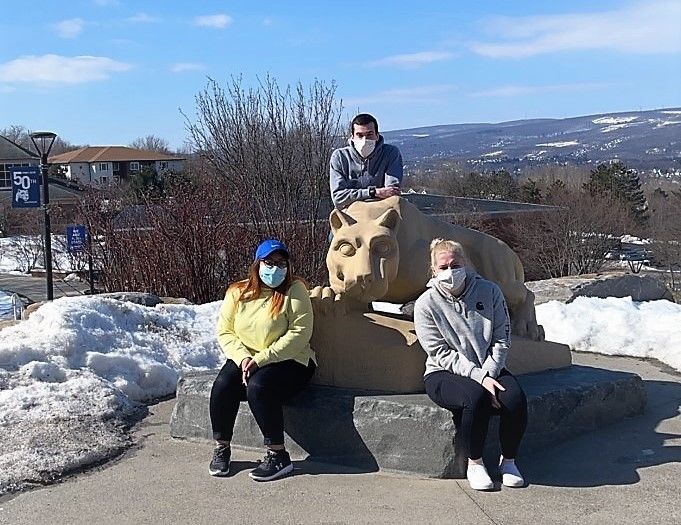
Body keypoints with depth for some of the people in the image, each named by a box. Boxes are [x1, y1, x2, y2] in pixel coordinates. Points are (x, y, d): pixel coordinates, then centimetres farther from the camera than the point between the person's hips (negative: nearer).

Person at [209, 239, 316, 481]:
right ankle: (221, 449, -5)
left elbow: (300, 333, -17)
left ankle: (278, 456, -19)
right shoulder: (238, 292, 5)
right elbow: (225, 331, 4)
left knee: (258, 387, -32)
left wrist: (261, 359, -21)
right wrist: (242, 357, -16)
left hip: (289, 361, -4)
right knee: (223, 385, -24)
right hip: (245, 359, 4)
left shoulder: (295, 290, -9)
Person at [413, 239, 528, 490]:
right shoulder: (426, 304, -6)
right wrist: (478, 377, -20)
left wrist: (489, 373, -15)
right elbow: (442, 354, -11)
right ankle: (474, 463, -13)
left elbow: (502, 339, 0)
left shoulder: (489, 291, 1)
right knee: (476, 397, -34)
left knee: (515, 397, -27)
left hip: (489, 369, 3)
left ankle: (508, 460, -4)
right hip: (444, 374, -3)